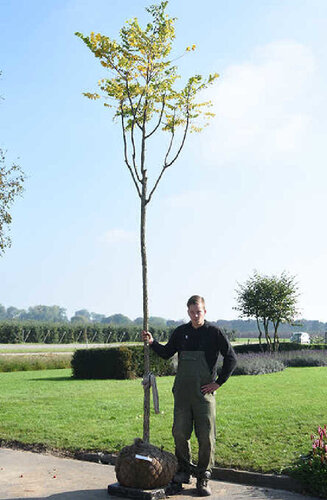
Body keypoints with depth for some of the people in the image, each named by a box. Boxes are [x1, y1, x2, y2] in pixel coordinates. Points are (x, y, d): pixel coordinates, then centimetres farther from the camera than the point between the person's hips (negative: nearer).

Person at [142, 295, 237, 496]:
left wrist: (218, 382, -4)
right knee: (180, 433, 3)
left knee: (206, 437, -1)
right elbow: (166, 353, 21)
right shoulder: (180, 332, 8)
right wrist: (152, 342, 5)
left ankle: (203, 478, 12)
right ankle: (184, 471, 22)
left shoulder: (215, 332, -3)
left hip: (204, 392, -3)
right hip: (182, 392, 3)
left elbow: (231, 358, 0)